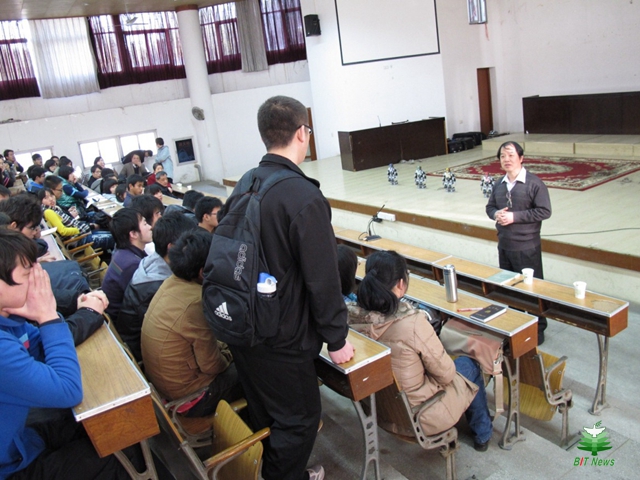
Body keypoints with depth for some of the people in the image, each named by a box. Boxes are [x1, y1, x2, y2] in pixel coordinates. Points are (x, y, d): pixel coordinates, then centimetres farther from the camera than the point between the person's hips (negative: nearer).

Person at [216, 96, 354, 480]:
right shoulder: (305, 199, -23)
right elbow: (323, 280, -21)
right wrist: (337, 339, -8)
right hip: (281, 338, -8)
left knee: (265, 412, 26)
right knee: (299, 419, 13)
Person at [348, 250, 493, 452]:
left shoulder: (353, 316, -16)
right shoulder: (412, 323, -33)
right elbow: (446, 374, -18)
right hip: (418, 418, -5)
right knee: (470, 366, 20)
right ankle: (482, 434, 41)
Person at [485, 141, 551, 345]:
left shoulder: (534, 183, -12)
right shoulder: (499, 185, 7)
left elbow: (544, 211, -16)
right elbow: (490, 206, 17)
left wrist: (515, 216, -21)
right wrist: (495, 214, -7)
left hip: (526, 247, -6)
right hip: (504, 245, 6)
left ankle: (538, 328, 19)